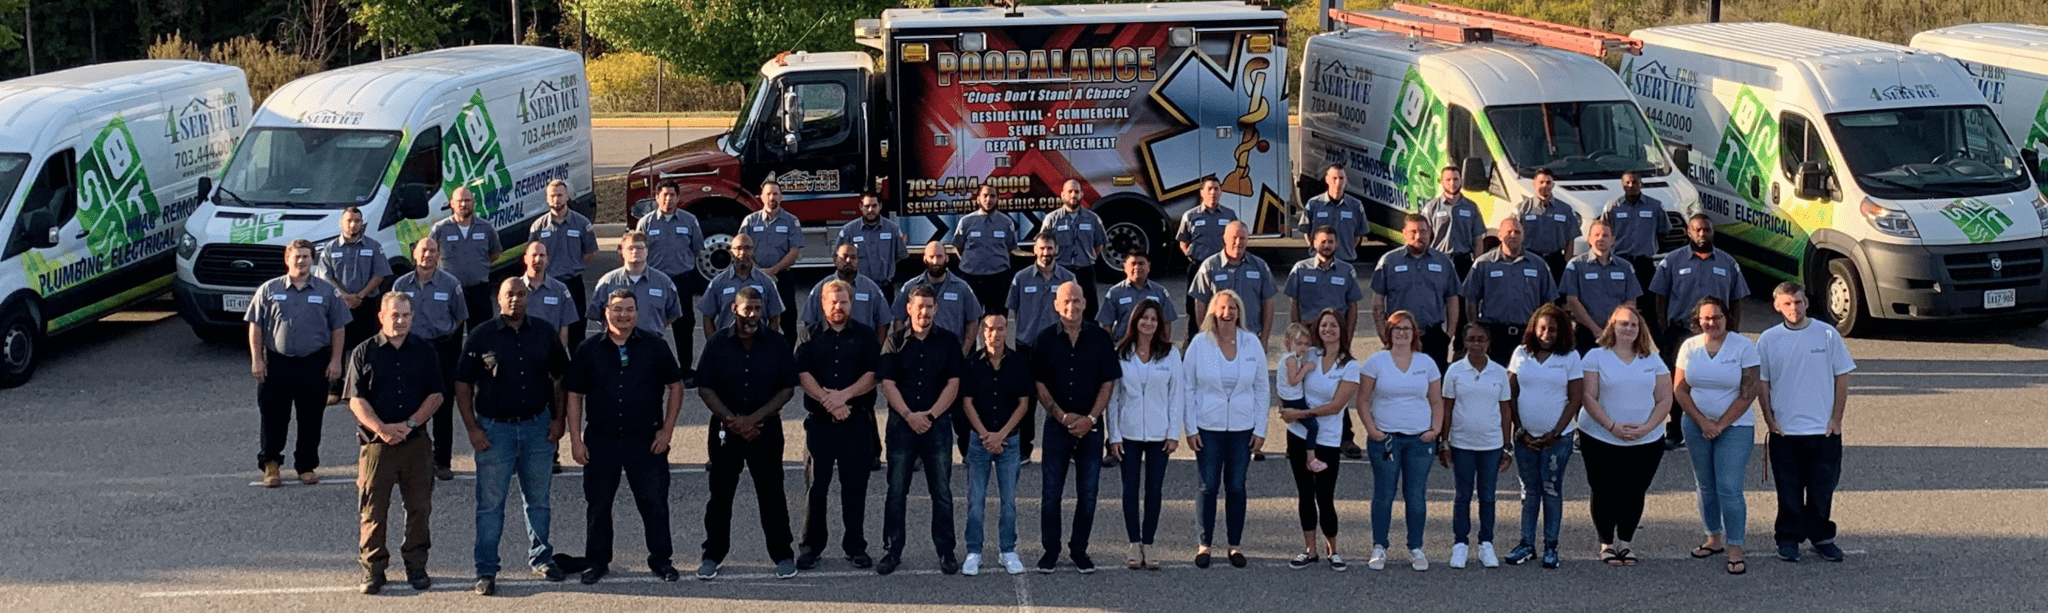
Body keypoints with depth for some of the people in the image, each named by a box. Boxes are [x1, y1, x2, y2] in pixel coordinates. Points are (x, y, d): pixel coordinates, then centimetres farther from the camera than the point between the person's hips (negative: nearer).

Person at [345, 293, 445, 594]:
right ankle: (373, 568, 8)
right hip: (376, 444, -2)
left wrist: (409, 424, -9)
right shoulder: (364, 353, 3)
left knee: (420, 507, 4)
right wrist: (381, 428, -16)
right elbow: (356, 399, -2)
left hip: (416, 442, 2)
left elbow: (435, 395, 5)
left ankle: (416, 566, 16)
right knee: (373, 509, 0)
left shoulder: (424, 353, 9)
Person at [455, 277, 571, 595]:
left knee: (539, 498, 11)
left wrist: (558, 419, 4)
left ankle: (540, 558, 26)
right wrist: (472, 428, -7)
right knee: (490, 503, 0)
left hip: (537, 426, 2)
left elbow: (561, 377, 12)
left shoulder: (545, 333, 5)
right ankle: (486, 571, 5)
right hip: (494, 428, -2)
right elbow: (463, 384, -1)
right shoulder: (481, 336, -3)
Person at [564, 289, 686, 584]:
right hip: (600, 440, 1)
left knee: (654, 501, 2)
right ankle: (597, 561, 20)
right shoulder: (588, 350, 2)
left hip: (646, 440, -1)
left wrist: (667, 430, 0)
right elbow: (574, 396, 4)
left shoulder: (654, 346, 1)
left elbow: (675, 385, 6)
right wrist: (576, 440, -1)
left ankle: (660, 560, 15)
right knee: (598, 503, 7)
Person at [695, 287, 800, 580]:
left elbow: (787, 388, -1)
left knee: (772, 495, 1)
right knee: (720, 495, 5)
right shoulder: (717, 344, 1)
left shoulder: (777, 344, 0)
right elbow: (705, 388, -1)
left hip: (766, 430, 0)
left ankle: (783, 556, 11)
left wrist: (755, 418, -11)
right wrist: (732, 420, -11)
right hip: (724, 431, 1)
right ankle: (713, 556, 14)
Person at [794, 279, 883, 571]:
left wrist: (843, 396, -13)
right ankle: (811, 545, 10)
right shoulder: (810, 335, 7)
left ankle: (855, 546, 12)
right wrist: (828, 401, -13)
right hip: (819, 421, 0)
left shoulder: (865, 335, 7)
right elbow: (803, 374, -2)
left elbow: (873, 374, -1)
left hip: (857, 420, 0)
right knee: (815, 484, 1)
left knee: (855, 485, 3)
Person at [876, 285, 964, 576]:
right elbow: (888, 383, 0)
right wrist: (909, 415, -12)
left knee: (942, 492, 1)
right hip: (901, 423, 0)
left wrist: (930, 415, -10)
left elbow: (953, 384, 0)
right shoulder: (895, 342, 5)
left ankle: (946, 552, 8)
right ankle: (892, 551, 9)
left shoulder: (948, 342, 5)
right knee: (896, 491, 2)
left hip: (937, 424, 0)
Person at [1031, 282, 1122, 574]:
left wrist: (1090, 419, -10)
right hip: (1056, 425, 0)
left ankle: (1079, 549, 15)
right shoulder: (1045, 340, 1)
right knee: (1051, 492, 2)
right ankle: (1050, 549, 13)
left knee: (1088, 492, 3)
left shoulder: (1100, 339, 1)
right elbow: (1039, 384, 2)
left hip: (1091, 426, 0)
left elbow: (1108, 383, 1)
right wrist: (1062, 415, -9)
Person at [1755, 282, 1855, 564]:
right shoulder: (1768, 340, 0)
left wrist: (1836, 419, -2)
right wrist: (1770, 420, -2)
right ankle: (1788, 538, 17)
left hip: (1824, 430, 0)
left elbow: (1841, 378, 2)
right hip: (1784, 432, 0)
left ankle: (1822, 537, 21)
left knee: (1822, 488, 7)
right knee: (1788, 491, 6)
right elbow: (1761, 383, 5)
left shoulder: (1827, 334, -1)